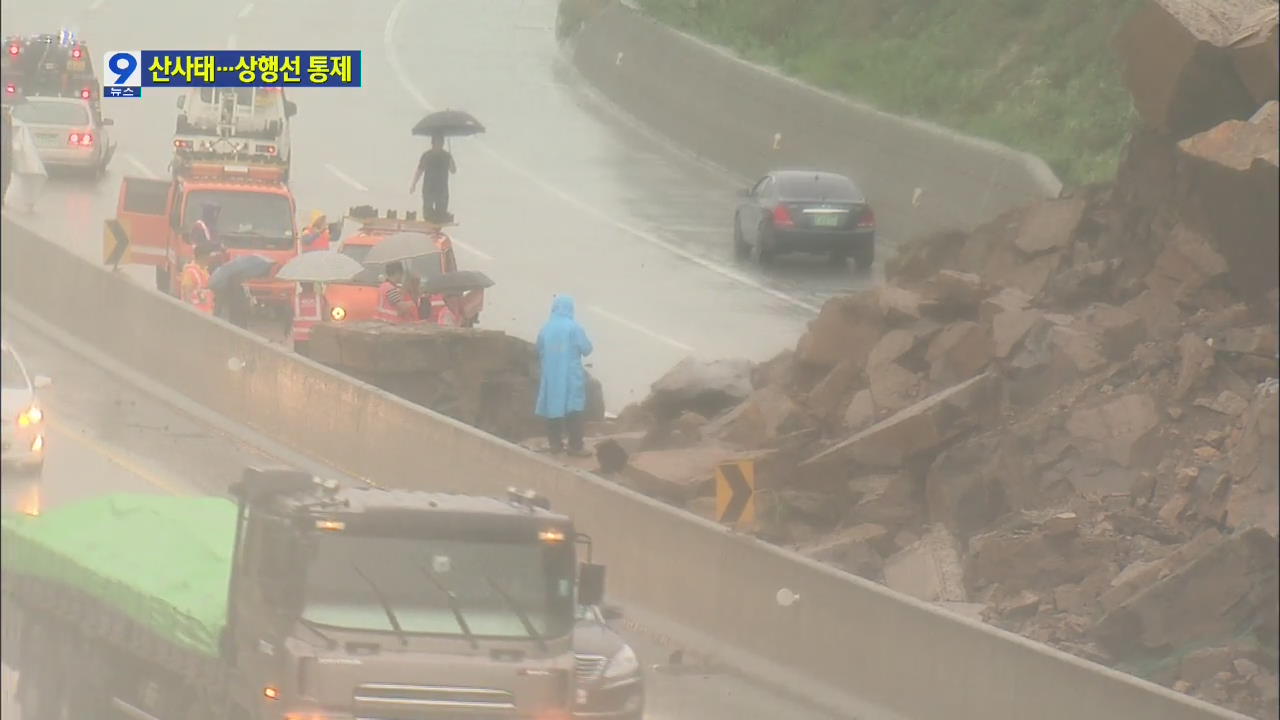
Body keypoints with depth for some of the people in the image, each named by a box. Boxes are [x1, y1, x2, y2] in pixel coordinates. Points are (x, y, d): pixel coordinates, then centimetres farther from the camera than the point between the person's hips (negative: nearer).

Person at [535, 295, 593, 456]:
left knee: (553, 408, 11)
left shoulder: (545, 329, 2)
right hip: (571, 376, -4)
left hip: (550, 377, 4)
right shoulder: (574, 328, -10)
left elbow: (540, 353, 10)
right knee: (573, 411, -1)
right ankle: (575, 446, -4)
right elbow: (586, 349, -5)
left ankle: (555, 444, 12)